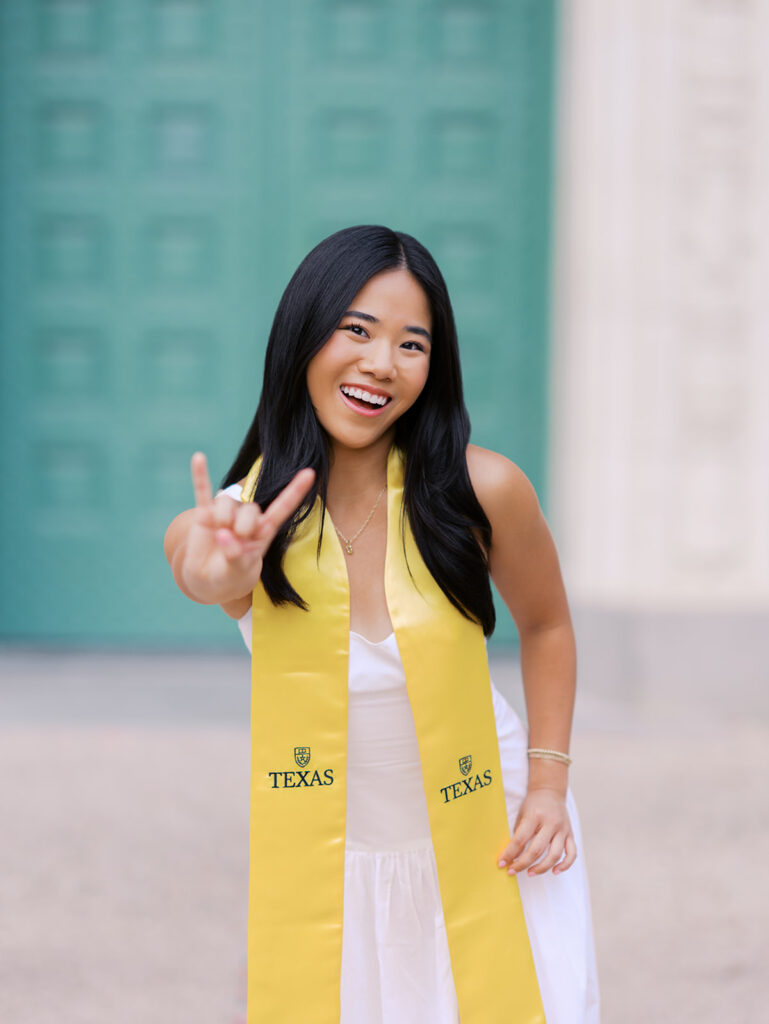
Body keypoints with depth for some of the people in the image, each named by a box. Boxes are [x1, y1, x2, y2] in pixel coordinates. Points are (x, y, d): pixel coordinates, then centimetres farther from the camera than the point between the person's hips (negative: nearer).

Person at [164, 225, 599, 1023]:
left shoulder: (482, 490, -15)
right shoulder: (233, 520, -15)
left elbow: (545, 624, 4)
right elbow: (203, 574, -39)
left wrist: (548, 780, -4)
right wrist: (222, 575, -62)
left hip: (489, 840, 0)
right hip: (328, 865, 1)